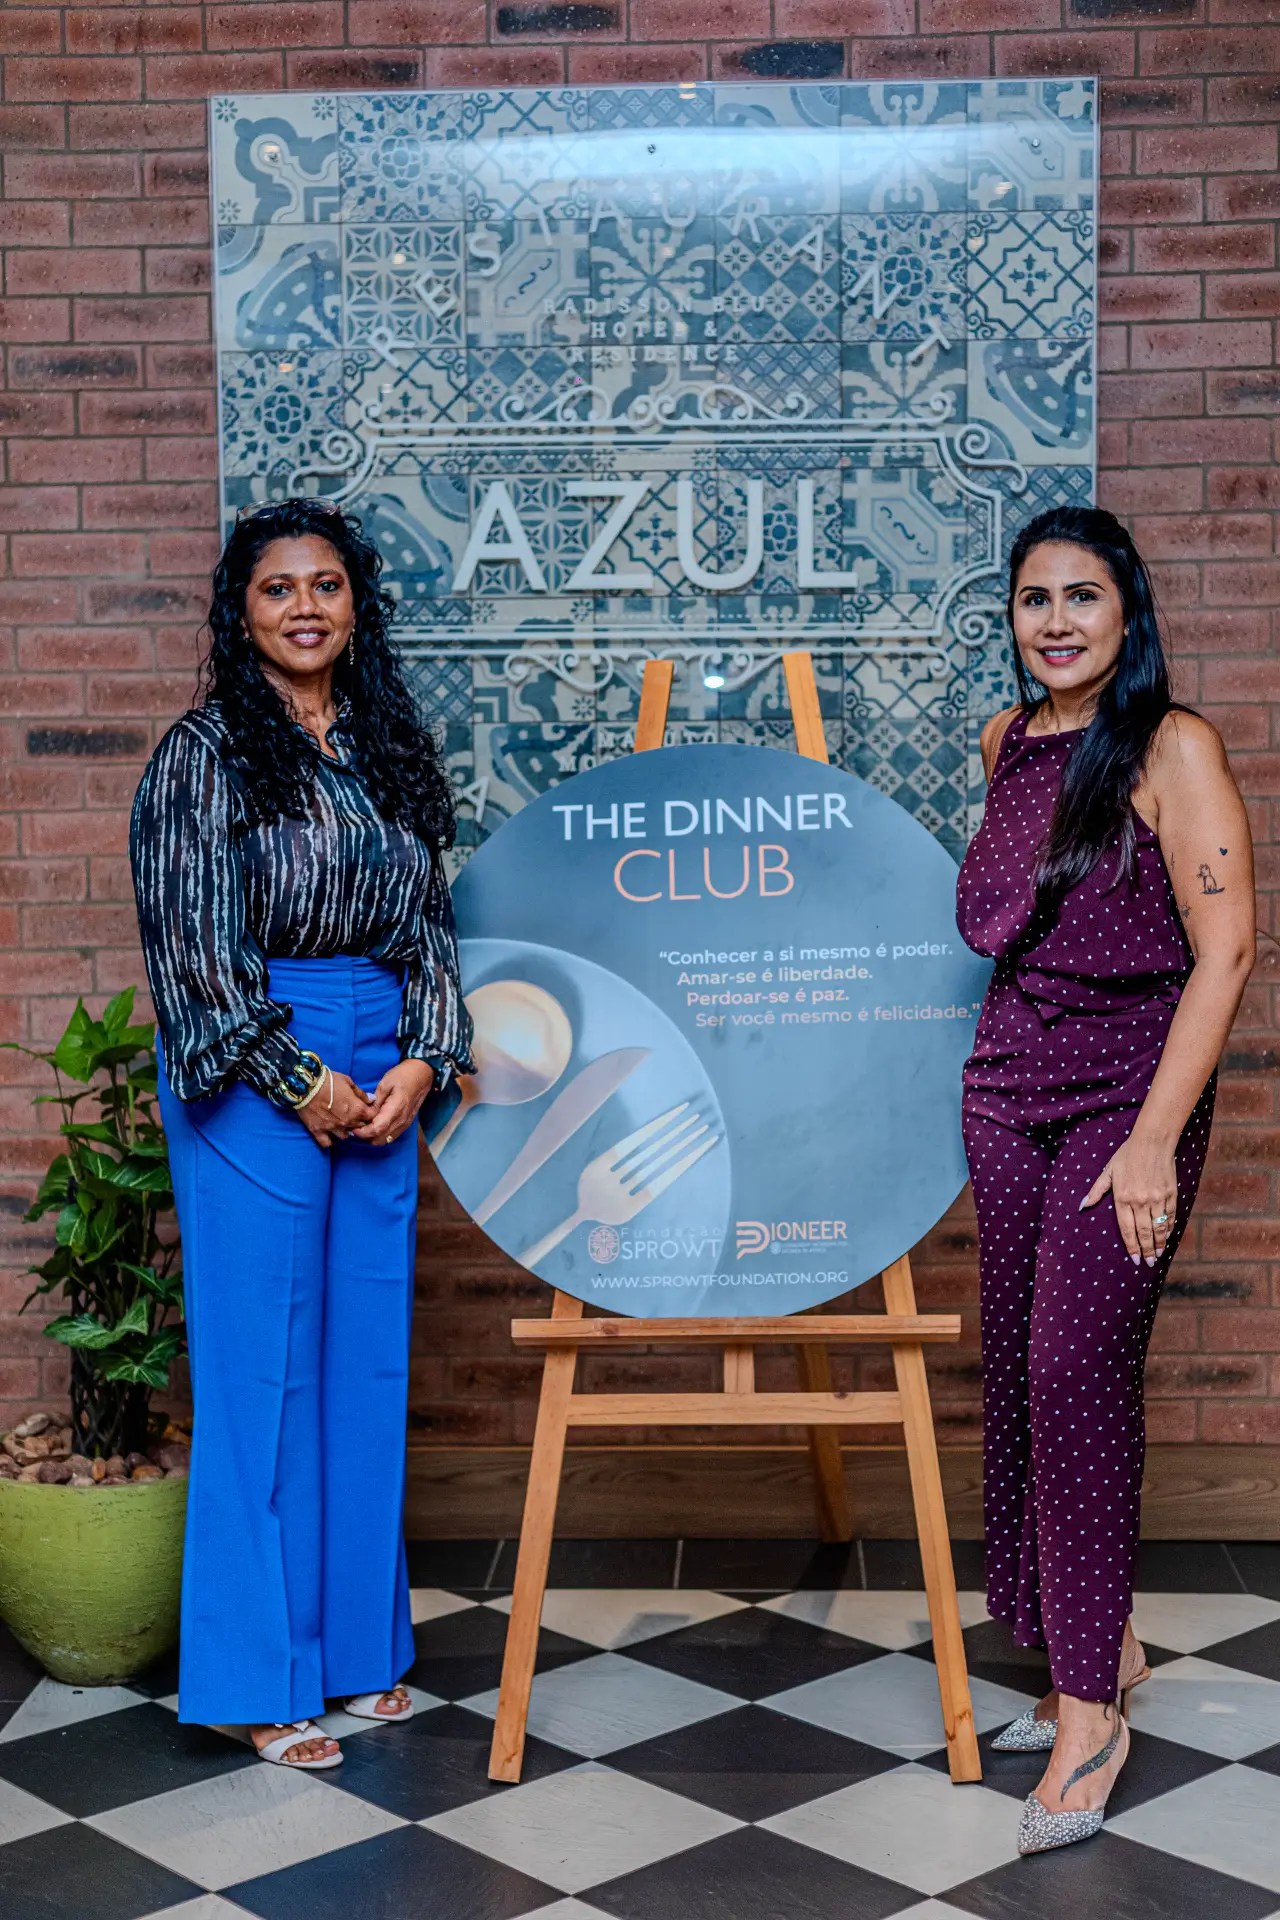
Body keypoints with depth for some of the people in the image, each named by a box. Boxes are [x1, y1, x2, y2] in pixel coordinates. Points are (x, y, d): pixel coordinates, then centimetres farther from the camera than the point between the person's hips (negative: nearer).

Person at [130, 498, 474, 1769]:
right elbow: (194, 941, -9)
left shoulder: (390, 747, 12)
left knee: (368, 1359, 9)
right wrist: (300, 1079, -11)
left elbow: (427, 917, 12)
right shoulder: (205, 753, -4)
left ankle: (356, 1645, 23)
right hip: (253, 1080, -5)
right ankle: (259, 1678, 10)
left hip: (382, 1081, 6)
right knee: (262, 1363, -2)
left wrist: (422, 1058, -1)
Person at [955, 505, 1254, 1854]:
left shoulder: (1171, 747, -9)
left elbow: (1225, 949, -14)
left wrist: (1154, 1137, -19)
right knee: (1016, 1372, 7)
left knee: (1074, 1372, -9)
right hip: (1007, 1089, 6)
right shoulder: (1006, 740, 9)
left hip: (1123, 1095, -6)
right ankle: (1098, 1644, 25)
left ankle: (1089, 1701, 4)